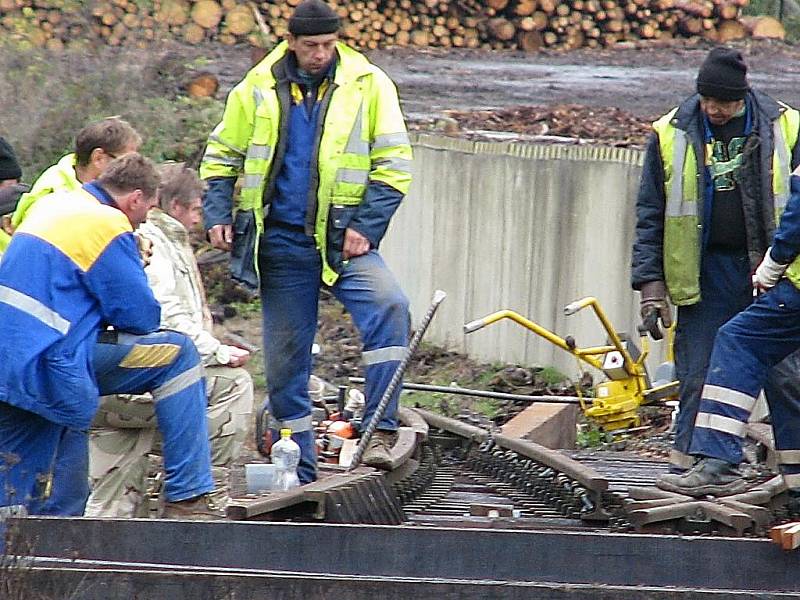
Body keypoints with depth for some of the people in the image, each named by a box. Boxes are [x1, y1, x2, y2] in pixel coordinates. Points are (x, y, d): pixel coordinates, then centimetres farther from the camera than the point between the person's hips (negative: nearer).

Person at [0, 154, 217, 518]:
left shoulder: (50, 207, 20)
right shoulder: (107, 225, -7)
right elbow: (142, 318, -5)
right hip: (51, 369, -9)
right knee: (177, 354, -1)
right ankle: (186, 498, -2)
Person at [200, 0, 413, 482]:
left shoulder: (368, 85, -1)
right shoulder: (258, 89, 4)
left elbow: (394, 163, -1)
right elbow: (222, 157, 15)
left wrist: (366, 227, -11)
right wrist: (218, 214, 1)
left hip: (344, 240, -2)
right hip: (281, 242, 2)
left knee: (390, 306, -29)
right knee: (285, 359, 5)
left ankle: (381, 431, -27)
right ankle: (299, 474, 16)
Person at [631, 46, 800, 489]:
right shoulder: (671, 136, 2)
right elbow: (650, 216, 5)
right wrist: (651, 284, -1)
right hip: (703, 274, 0)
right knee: (700, 375, -3)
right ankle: (692, 462, 3)